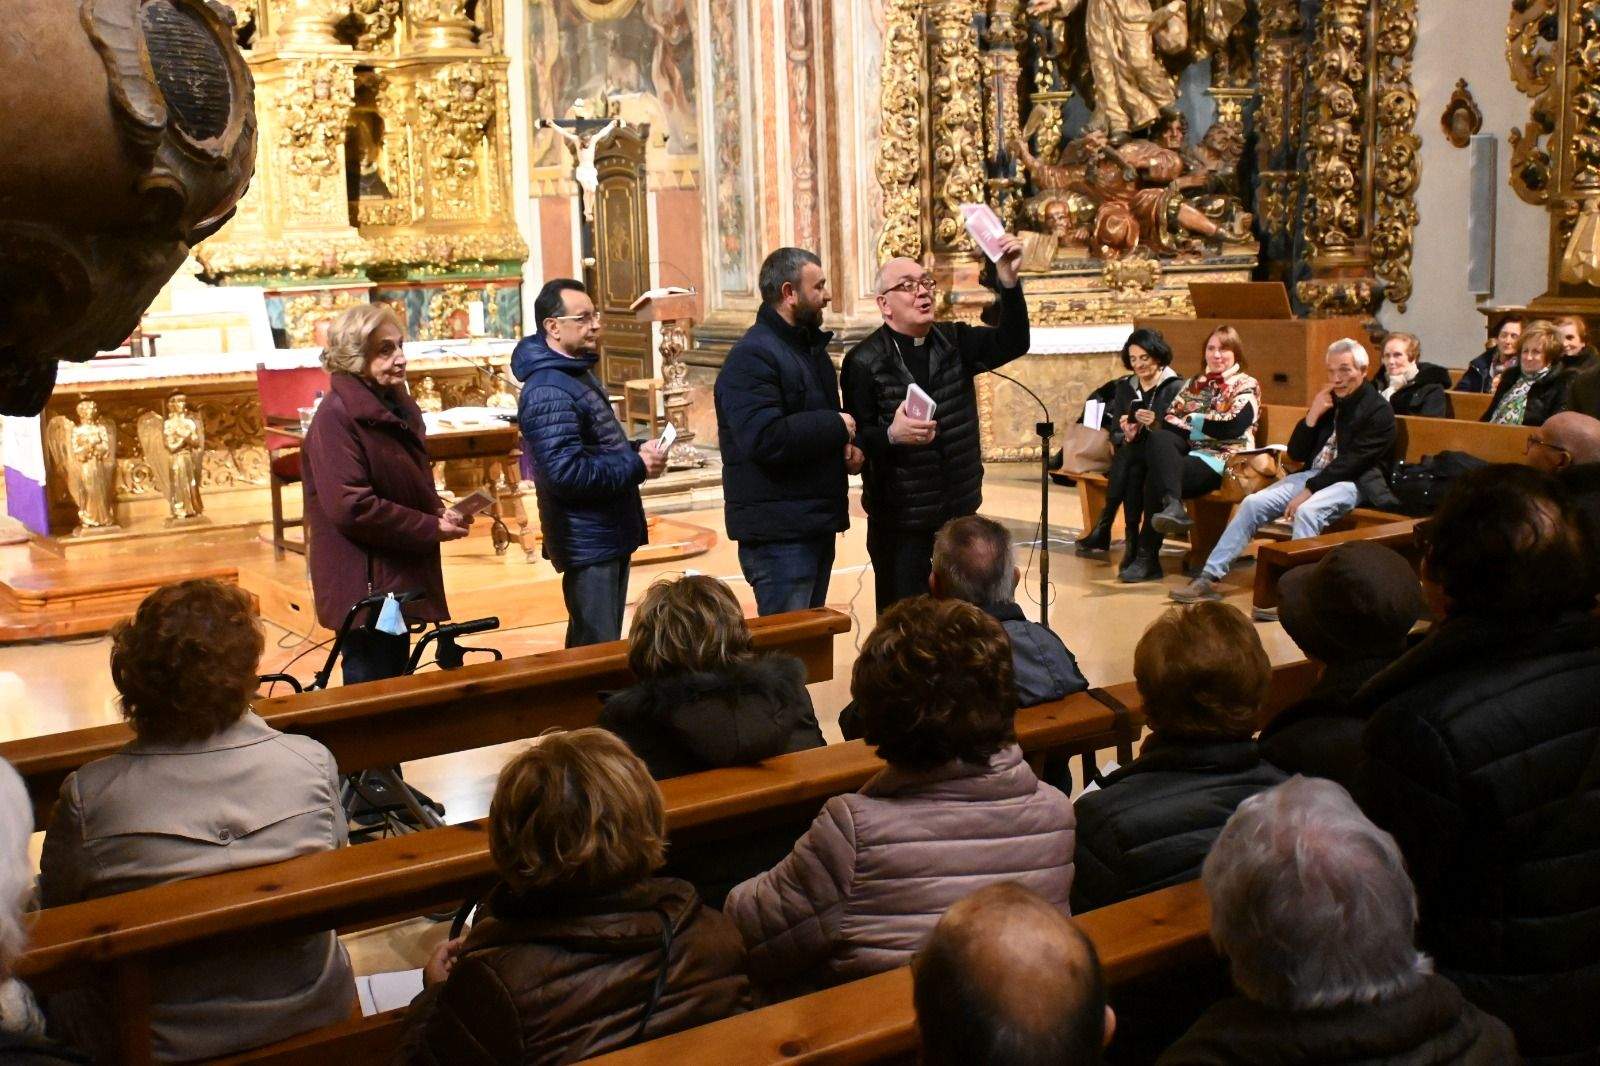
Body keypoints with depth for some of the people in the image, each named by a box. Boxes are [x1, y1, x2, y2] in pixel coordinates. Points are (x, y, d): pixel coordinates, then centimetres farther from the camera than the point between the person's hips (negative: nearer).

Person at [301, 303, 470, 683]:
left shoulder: (398, 406, 12)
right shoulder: (337, 416, -16)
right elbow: (351, 507, -24)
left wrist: (440, 513, 2)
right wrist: (432, 528, -19)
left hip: (398, 581, 9)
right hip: (364, 588, -9)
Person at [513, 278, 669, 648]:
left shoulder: (580, 373, 14)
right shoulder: (548, 391, -20)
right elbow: (567, 472, -27)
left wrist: (636, 450, 6)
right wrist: (637, 466, -19)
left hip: (610, 534, 10)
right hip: (588, 543, -10)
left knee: (605, 643, 17)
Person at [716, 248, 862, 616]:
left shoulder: (811, 347, 16)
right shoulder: (752, 357, -16)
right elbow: (765, 439, -30)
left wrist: (847, 445, 6)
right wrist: (836, 426, -17)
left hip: (816, 526, 10)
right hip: (779, 535, -10)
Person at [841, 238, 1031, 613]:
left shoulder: (955, 342, 5)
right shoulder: (864, 362, -10)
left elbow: (1012, 343, -9)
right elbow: (855, 442, -12)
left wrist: (1008, 282, -22)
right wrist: (891, 434, -32)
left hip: (959, 511, 5)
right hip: (899, 520, -5)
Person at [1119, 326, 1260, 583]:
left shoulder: (1246, 386, 6)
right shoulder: (1195, 383, 23)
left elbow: (1233, 426, -11)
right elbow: (1168, 418, 10)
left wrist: (1191, 420, -3)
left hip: (1221, 458, -5)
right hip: (1186, 451, 5)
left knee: (1156, 477, -30)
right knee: (1159, 439, -31)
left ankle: (1148, 558, -28)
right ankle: (1172, 506, -47)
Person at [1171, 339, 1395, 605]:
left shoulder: (1379, 410, -4)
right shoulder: (1328, 401, 15)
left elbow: (1353, 461, -15)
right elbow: (1296, 454, 12)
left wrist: (1309, 490, -21)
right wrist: (1312, 415, -2)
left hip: (1351, 482, -6)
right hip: (1314, 475, 6)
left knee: (1307, 511, -36)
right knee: (1252, 503, -11)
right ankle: (1209, 578, -11)